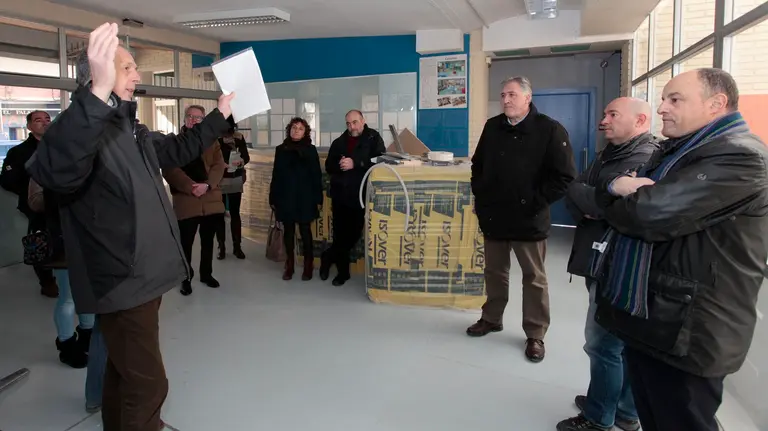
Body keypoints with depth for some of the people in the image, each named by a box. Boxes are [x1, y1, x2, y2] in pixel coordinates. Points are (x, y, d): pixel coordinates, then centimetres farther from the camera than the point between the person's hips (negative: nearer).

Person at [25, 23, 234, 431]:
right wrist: (99, 93, -52)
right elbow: (55, 171, -42)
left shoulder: (132, 130, 14)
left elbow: (177, 148, 32)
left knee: (125, 371, 24)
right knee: (146, 382, -2)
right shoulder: (82, 124, -19)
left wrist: (220, 115, 35)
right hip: (122, 281, -10)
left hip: (142, 275, 10)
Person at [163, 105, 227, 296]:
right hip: (185, 201, -3)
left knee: (208, 241, 14)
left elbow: (218, 166, 1)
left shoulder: (212, 141, 12)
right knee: (186, 243, 2)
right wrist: (191, 187, -19)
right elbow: (170, 169, -8)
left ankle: (206, 274, 28)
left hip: (210, 200, 3)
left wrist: (206, 185, -15)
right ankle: (186, 278, 17)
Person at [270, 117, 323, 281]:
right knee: (288, 231, 8)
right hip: (286, 197, 2)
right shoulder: (281, 149, 7)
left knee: (305, 231, 3)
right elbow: (276, 175, 8)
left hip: (305, 197, -2)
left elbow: (317, 175, -1)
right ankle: (289, 265, 17)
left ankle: (308, 266, 13)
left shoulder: (310, 150, 1)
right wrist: (273, 198, 4)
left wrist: (318, 199, -6)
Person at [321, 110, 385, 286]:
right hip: (340, 195, 3)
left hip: (360, 196, -3)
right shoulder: (338, 142, 13)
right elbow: (328, 167, 12)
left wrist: (355, 163, -20)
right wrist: (340, 165, -11)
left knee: (353, 234, 1)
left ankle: (327, 257, 23)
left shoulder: (373, 138, -1)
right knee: (339, 235, 5)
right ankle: (342, 271, 21)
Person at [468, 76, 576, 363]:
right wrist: (480, 196, 9)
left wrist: (536, 203, -14)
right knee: (494, 272, 16)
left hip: (528, 219, -4)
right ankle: (491, 319, 34)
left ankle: (535, 335, 17)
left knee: (534, 277, 6)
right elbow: (477, 165, 19)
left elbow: (565, 176, -12)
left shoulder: (550, 130, -9)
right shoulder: (492, 127, 7)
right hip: (493, 216, 5)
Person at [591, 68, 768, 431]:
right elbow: (607, 194, 12)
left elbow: (653, 214, -29)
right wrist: (618, 186, -13)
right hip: (645, 316, 9)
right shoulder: (674, 150, 16)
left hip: (685, 332, -9)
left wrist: (619, 199, -5)